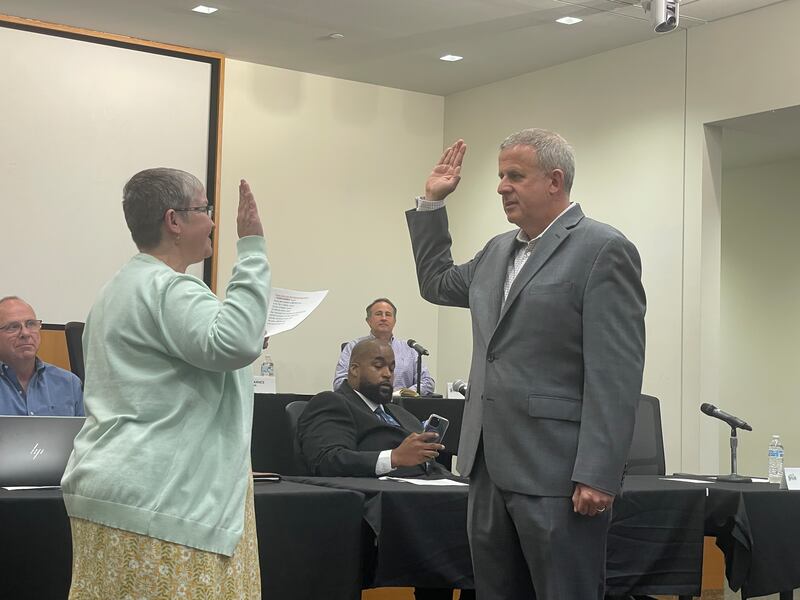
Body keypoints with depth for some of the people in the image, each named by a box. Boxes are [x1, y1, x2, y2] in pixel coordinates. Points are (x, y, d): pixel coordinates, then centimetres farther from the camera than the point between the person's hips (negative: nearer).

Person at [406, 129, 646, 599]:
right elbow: (436, 284, 33)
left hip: (557, 474, -8)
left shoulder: (603, 250, -8)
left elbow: (616, 375, -14)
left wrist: (597, 476, -19)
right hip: (492, 467, 8)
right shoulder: (499, 251, 16)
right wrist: (432, 203, 23)